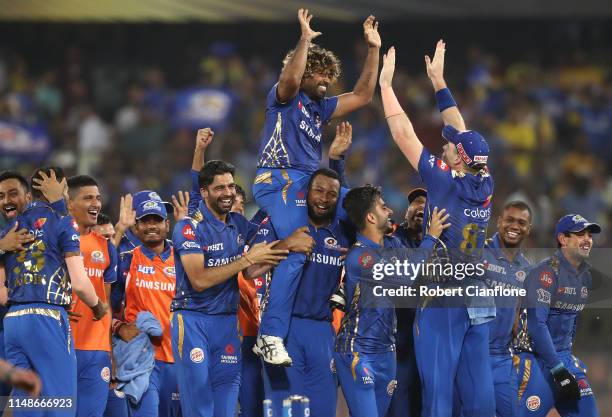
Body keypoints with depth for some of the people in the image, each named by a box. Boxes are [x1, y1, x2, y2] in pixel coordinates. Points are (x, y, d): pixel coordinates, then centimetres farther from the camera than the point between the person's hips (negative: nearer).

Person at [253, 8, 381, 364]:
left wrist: (374, 50, 18)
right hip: (279, 180, -9)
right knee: (296, 252, -25)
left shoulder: (321, 107, 23)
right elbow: (290, 78, -22)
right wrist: (305, 40, -23)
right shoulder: (284, 98, 2)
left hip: (310, 184, 9)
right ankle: (271, 336, -29)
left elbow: (363, 96, 22)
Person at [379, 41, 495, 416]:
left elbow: (404, 135, -6)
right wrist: (439, 82, 25)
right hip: (479, 299, 6)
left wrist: (385, 83, 3)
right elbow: (464, 134, 18)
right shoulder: (485, 185, 6)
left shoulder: (445, 182, -10)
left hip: (442, 297, -6)